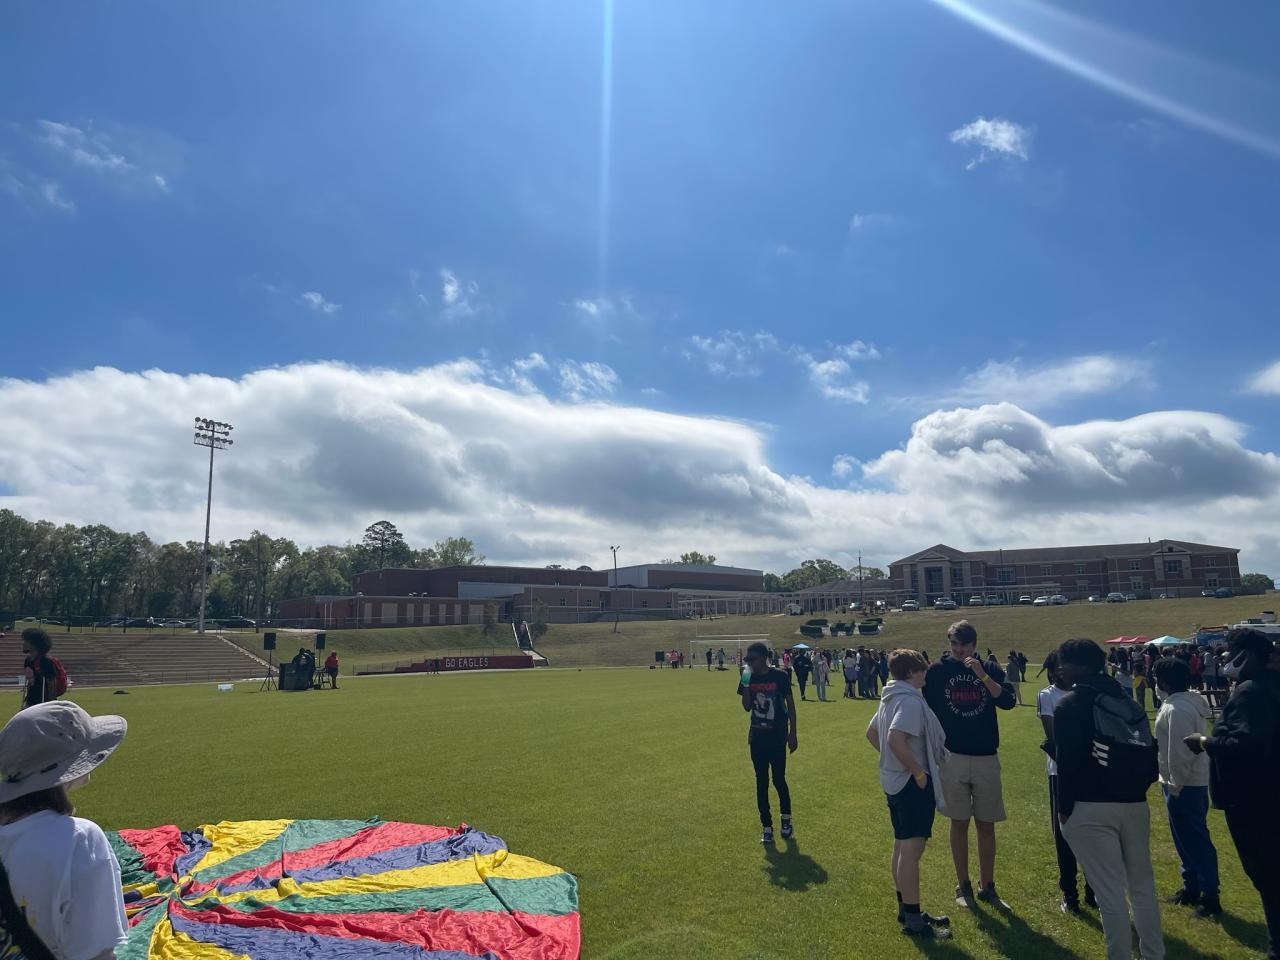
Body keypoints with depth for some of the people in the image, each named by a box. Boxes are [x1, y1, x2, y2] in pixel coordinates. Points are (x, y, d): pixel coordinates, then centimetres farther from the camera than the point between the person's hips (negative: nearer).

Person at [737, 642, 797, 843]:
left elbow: (790, 705, -4)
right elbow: (747, 707, -3)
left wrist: (793, 734, -5)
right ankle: (767, 827, 16)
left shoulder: (780, 677, -10)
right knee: (761, 783, 7)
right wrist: (745, 684, -15)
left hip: (777, 738, -3)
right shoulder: (748, 678, -1)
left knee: (778, 779, 3)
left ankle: (786, 818, 28)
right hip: (757, 738, 3)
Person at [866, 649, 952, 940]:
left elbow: (871, 733, 20)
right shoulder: (910, 700, -20)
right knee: (912, 850, -4)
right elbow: (896, 738, -33)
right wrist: (918, 772, -22)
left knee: (902, 847, 17)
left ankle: (905, 908, 28)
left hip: (895, 781, 10)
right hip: (913, 784, -10)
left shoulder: (890, 698, 10)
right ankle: (914, 920, 3)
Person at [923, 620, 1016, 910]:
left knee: (986, 826, 9)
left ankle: (987, 887, 21)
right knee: (959, 823, 7)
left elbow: (1007, 701, -14)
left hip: (986, 758, 1)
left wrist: (982, 675, -25)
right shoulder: (937, 672, -2)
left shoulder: (990, 671, 3)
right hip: (952, 758, -1)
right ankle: (963, 886, 19)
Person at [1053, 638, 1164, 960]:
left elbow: (1067, 761, -12)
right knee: (1142, 885, 18)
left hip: (1091, 808, -7)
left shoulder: (1070, 705, -8)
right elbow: (1150, 755, 12)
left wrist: (1064, 807, -3)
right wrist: (1135, 788, 18)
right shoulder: (1128, 702, 12)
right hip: (1135, 804, 7)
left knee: (1110, 892, -2)